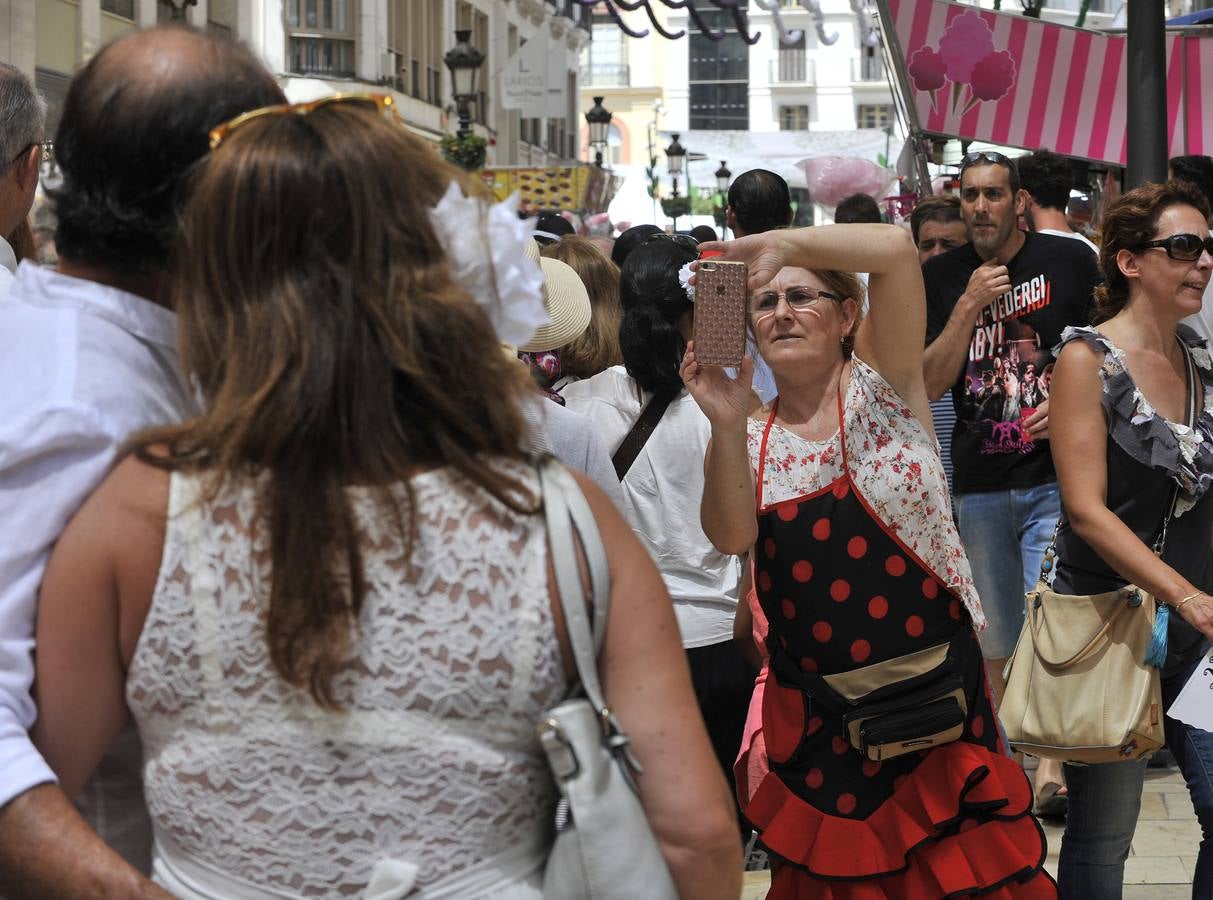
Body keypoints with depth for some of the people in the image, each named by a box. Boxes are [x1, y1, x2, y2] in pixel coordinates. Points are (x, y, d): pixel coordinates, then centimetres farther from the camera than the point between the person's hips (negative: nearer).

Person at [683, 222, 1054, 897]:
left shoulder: (882, 385, -1)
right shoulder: (750, 440, 5)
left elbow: (895, 249, -18)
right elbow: (731, 536, -16)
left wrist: (783, 244, -27)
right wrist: (727, 425, -28)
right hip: (816, 715, 3)